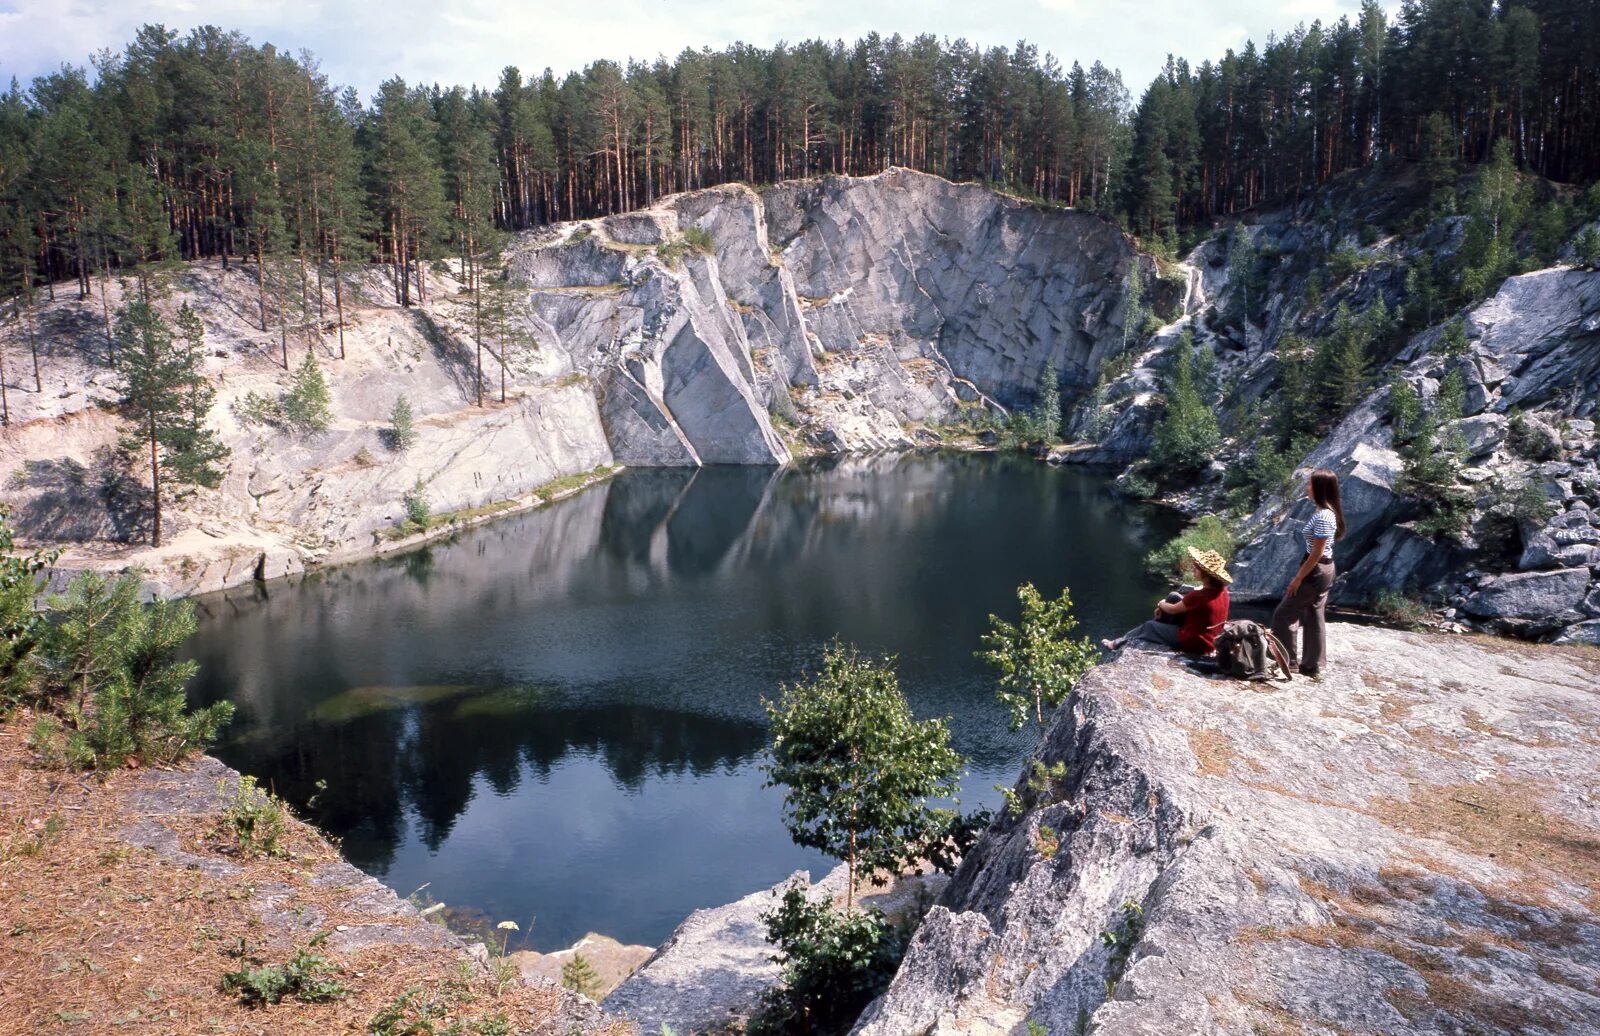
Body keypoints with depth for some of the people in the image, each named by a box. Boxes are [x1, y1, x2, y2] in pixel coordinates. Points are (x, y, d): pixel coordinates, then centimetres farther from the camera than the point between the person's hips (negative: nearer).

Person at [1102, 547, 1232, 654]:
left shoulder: (1200, 596, -30)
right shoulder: (1221, 590, -4)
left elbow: (1173, 609, -13)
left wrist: (1161, 604, 10)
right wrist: (1165, 604, 10)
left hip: (1193, 643, -8)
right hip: (1208, 639, 8)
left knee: (1148, 626, 12)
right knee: (1173, 597, 12)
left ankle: (1118, 644, 34)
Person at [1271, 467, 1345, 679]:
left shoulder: (1323, 516, -23)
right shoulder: (1326, 512, 8)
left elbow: (1317, 553, -22)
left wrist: (1298, 578, -17)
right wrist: (1301, 573, 18)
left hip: (1316, 572, -10)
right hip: (1321, 570, 10)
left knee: (1283, 614, 0)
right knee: (1314, 617, 14)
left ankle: (1287, 660, 7)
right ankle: (1312, 666, 20)